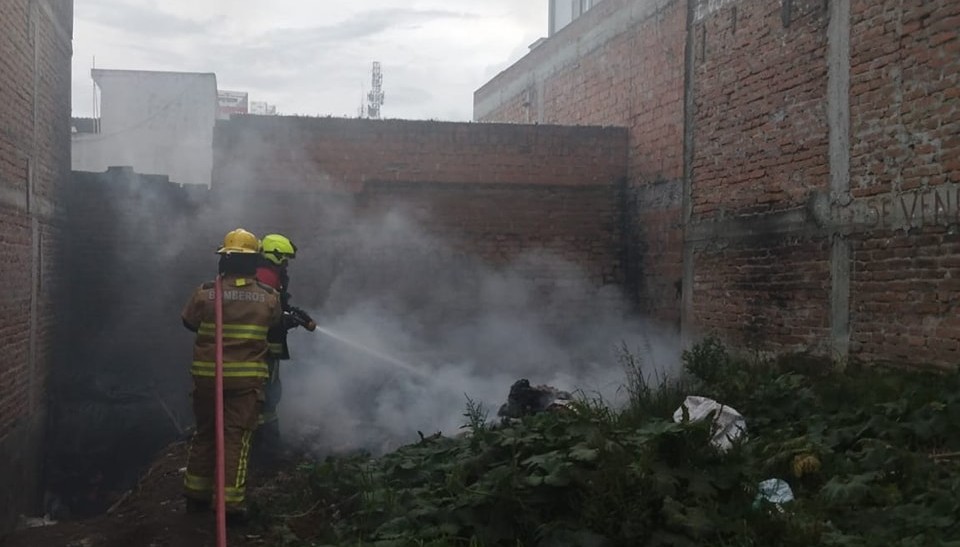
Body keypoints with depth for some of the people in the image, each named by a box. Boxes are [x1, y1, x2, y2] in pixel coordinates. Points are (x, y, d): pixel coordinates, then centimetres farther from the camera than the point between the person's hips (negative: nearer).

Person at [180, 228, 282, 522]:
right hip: (246, 377, -1)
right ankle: (232, 503, 1)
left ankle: (196, 495, 26)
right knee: (236, 437, 3)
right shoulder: (269, 297, -6)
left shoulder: (204, 293, -8)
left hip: (207, 376, 1)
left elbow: (188, 321, 7)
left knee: (204, 433, 17)